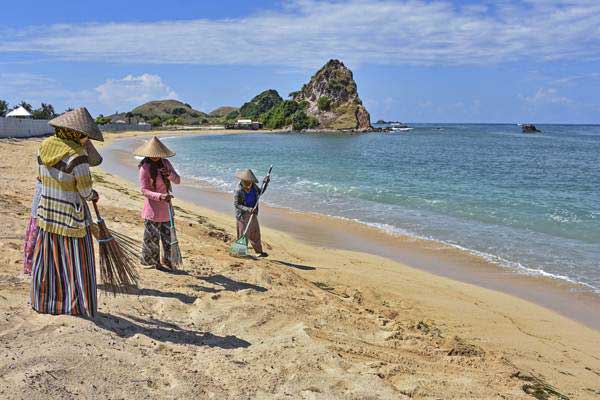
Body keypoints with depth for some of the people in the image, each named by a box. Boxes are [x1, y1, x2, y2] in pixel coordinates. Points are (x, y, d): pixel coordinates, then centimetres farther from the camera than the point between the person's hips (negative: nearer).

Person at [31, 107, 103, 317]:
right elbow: (85, 191, -16)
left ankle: (42, 301, 33)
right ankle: (77, 306, 15)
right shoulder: (77, 155, -23)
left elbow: (43, 178, 10)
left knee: (47, 258, 20)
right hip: (72, 215, -7)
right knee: (77, 261, 6)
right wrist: (93, 195, 5)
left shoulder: (44, 146, -1)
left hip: (46, 212, 7)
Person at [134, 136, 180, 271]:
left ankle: (167, 260, 27)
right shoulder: (145, 167, -15)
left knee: (168, 235, 14)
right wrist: (160, 196, -32)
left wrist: (170, 174, -18)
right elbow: (144, 190, -17)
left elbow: (178, 180, 4)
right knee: (152, 237, 2)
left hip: (166, 206, 6)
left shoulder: (165, 163, 4)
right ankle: (154, 262, 17)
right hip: (153, 207, -6)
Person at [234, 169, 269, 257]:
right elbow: (236, 204, -22)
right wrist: (248, 209, -31)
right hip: (243, 214, -6)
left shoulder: (254, 187, -5)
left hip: (252, 213, 6)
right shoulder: (239, 191, -23)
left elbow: (260, 192, 15)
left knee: (255, 233, 15)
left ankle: (259, 251, 27)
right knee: (243, 234, 2)